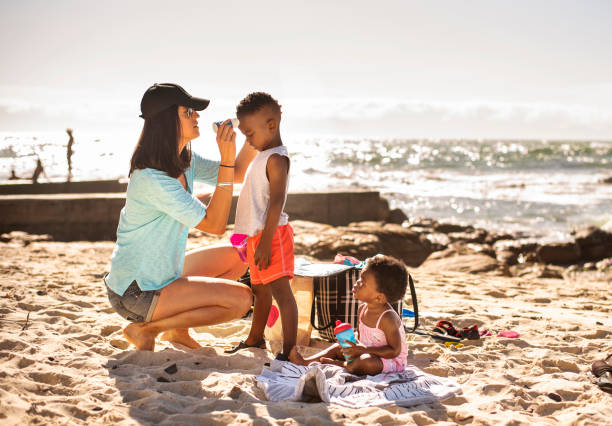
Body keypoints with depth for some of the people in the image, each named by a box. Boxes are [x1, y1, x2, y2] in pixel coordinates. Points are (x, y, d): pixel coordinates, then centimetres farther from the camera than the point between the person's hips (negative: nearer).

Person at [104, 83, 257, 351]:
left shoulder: (184, 161, 3)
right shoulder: (151, 179, -27)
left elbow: (237, 175, 15)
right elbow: (215, 224, -25)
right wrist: (226, 159, -27)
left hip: (163, 273, 10)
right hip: (137, 293, -10)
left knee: (236, 256, 16)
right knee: (241, 298, -17)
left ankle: (178, 328, 16)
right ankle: (145, 329, -5)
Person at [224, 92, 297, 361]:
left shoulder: (276, 158, -15)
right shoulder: (262, 156, 17)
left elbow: (276, 202, -22)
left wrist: (266, 241, -27)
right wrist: (247, 239, 25)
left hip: (272, 234, -11)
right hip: (255, 235, 11)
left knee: (280, 289, -12)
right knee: (260, 290, 22)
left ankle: (289, 350, -11)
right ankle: (255, 340, 37)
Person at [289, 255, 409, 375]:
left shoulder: (388, 318, -26)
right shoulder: (363, 309, 0)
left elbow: (395, 351, -26)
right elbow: (360, 337, 13)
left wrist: (364, 349, -30)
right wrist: (356, 347, -11)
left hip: (390, 361, -9)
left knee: (367, 361, -37)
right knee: (338, 347, 9)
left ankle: (339, 364, -15)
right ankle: (304, 362, 0)